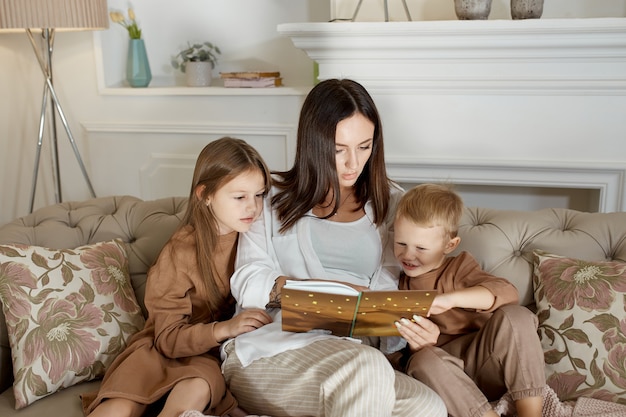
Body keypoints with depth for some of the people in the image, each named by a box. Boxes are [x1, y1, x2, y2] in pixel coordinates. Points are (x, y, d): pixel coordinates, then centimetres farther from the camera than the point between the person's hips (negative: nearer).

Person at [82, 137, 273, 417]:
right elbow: (169, 337, -15)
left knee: (198, 388, -32)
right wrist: (224, 328, -31)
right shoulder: (180, 253, -16)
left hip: (211, 353, 2)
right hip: (165, 347, -2)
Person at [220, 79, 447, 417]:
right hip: (266, 349, -3)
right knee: (368, 367, -33)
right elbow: (248, 282, 1)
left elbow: (388, 289, 7)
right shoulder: (274, 197, 11)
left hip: (353, 353, 3)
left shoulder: (390, 203, 17)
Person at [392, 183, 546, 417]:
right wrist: (420, 345, -17)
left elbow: (508, 292, -19)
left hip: (488, 363, 0)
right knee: (423, 360, -33)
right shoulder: (401, 283, 9)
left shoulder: (459, 268, 0)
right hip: (445, 373, 1)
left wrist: (451, 298, -34)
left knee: (515, 315, -27)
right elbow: (399, 350, 8)